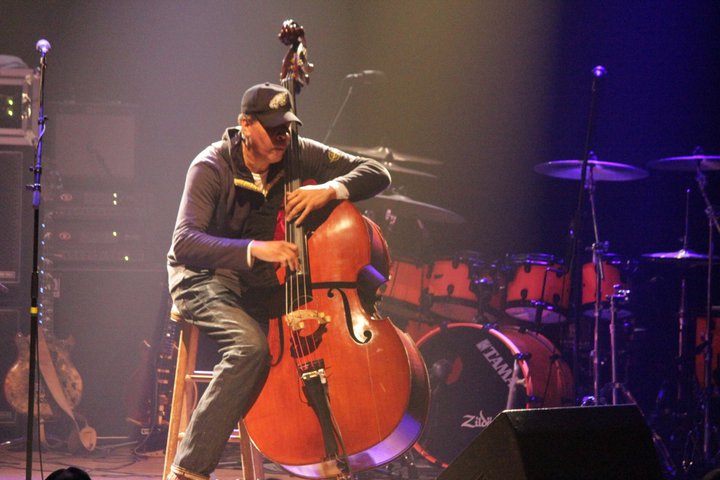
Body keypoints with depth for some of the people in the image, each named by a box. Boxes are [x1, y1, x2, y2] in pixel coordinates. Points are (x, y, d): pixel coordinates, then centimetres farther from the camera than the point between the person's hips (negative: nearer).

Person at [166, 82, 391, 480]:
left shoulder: (298, 155, -2)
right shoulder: (212, 168, -16)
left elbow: (377, 174, -1)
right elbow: (184, 242, -28)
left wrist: (329, 189, -22)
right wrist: (254, 249, -42)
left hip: (264, 283, 5)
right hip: (205, 277, -5)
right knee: (251, 346, -35)